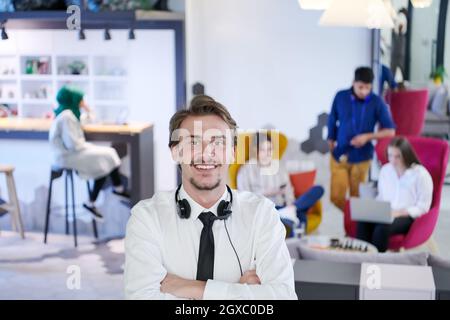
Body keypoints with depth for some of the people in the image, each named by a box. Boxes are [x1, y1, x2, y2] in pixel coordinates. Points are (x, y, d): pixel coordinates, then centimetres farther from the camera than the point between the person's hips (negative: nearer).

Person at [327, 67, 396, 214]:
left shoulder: (377, 102, -11)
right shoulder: (340, 97, -7)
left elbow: (390, 131, -6)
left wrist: (367, 136, -19)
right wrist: (331, 147, 6)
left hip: (361, 157, -1)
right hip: (339, 155, 1)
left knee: (357, 197, 10)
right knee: (336, 196, -1)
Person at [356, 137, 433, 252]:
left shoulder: (421, 174, -5)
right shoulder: (385, 170, 13)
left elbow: (422, 207, -6)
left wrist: (399, 213, -19)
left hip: (409, 217, -4)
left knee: (382, 228, -37)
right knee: (363, 223, -30)